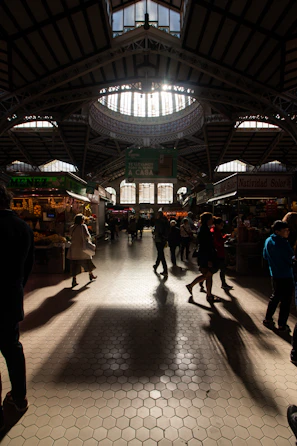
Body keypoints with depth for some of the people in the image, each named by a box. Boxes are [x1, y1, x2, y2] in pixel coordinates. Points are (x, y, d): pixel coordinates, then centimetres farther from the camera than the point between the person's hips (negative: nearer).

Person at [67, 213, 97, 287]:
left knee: (74, 263, 6)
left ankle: (74, 280, 2)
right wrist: (88, 237, 3)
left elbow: (71, 235, 9)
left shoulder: (71, 227, 2)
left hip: (74, 247, 3)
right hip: (82, 247, -3)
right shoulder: (83, 226, -11)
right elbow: (87, 235, -17)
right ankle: (91, 275, 34)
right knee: (87, 261, 17)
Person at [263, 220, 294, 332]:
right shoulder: (283, 243, -22)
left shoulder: (268, 241, 3)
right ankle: (282, 325, 15)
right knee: (286, 301, 6)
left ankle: (268, 319, 27)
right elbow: (292, 259, -15)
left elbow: (265, 256, 14)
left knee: (275, 297, 21)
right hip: (285, 276, -7)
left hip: (274, 275, 7)